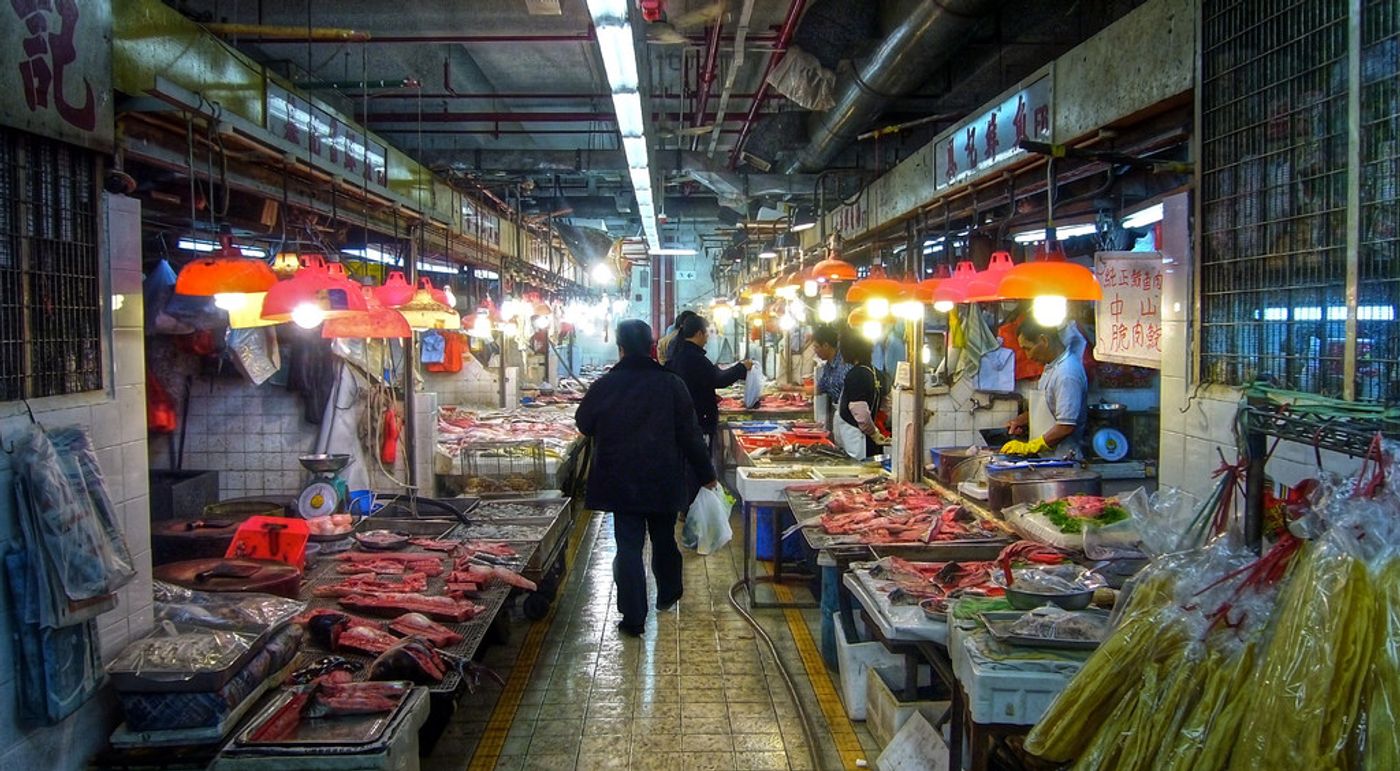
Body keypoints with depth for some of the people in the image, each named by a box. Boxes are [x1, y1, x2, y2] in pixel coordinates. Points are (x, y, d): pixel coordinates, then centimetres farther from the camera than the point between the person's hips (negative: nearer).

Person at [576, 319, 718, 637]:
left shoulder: (604, 385, -9)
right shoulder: (671, 384, -8)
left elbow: (584, 425, 6)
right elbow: (690, 434, -5)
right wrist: (706, 473, 4)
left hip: (620, 480, -1)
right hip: (664, 480, 1)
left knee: (628, 545, 2)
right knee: (664, 539, 21)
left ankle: (633, 617, 0)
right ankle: (668, 593, 40)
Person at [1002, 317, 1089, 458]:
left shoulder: (1067, 373, -23)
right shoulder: (1053, 365, 8)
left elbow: (1066, 427, -25)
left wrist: (1028, 447, -20)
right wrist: (1023, 419, 13)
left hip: (1064, 458, -9)